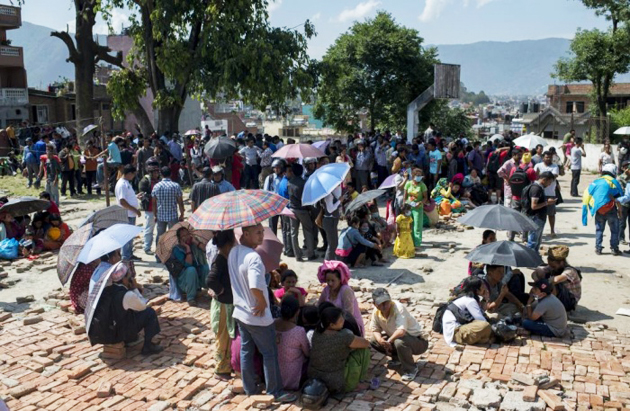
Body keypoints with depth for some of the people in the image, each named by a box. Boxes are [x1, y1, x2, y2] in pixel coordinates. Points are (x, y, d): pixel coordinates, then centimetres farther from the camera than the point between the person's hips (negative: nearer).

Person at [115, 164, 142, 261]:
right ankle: (125, 257, 5)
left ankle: (130, 254, 26)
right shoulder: (122, 184, -19)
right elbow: (122, 202, -24)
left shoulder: (126, 182, 13)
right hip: (127, 215, -10)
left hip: (131, 214, 10)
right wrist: (135, 210, -22)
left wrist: (137, 196, 20)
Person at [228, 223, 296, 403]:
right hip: (257, 316, -8)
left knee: (246, 351, 19)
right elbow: (255, 286, -40)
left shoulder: (233, 252, 0)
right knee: (270, 354, 8)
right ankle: (275, 392, 21)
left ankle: (250, 389, 32)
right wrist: (263, 302, -22)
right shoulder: (254, 257, -28)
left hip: (239, 312, 8)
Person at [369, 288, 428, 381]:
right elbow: (375, 329, -1)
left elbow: (401, 331, -41)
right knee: (373, 340, -4)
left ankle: (411, 369, -11)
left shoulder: (398, 308, -31)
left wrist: (388, 341, -25)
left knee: (399, 342, -38)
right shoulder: (376, 311, -10)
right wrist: (380, 340, -23)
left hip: (417, 341, -7)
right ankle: (397, 358, 17)